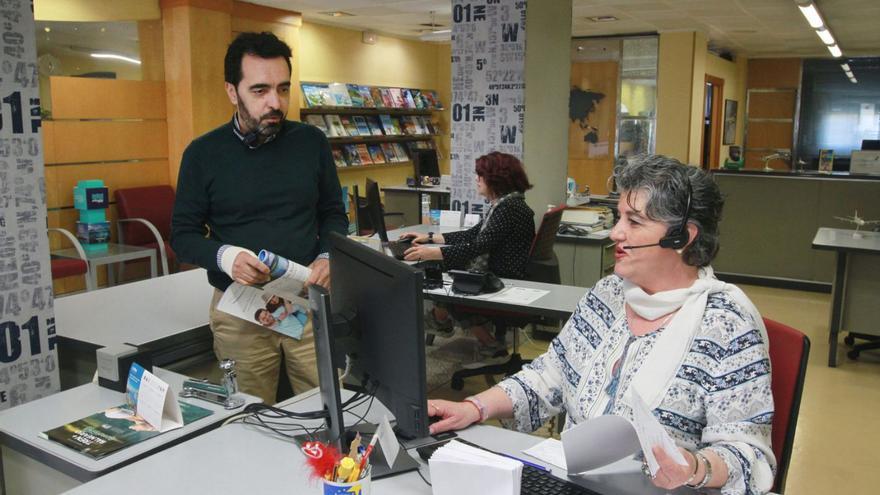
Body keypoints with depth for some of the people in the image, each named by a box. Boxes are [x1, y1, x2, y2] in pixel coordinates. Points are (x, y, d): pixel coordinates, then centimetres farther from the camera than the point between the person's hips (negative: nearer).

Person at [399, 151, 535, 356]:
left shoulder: (510, 208, -20)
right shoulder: (502, 204, 11)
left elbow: (477, 247, -27)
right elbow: (472, 235, 15)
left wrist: (430, 253, -29)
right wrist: (429, 237, 12)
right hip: (494, 275, 10)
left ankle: (440, 318, 27)